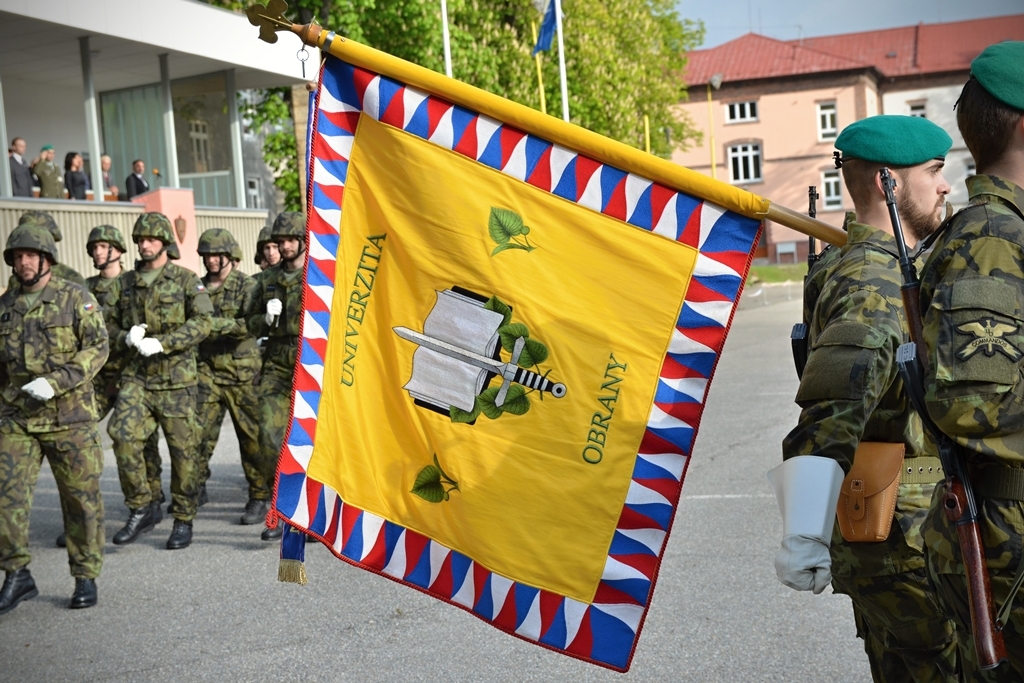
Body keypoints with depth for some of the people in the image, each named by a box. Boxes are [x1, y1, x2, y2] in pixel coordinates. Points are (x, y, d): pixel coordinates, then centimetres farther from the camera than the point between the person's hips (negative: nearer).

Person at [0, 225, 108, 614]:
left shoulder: (75, 298, -1)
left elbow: (97, 348, -10)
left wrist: (54, 382, -19)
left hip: (70, 417, -3)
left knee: (81, 496, 3)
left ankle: (86, 576, 16)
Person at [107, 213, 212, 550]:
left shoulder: (185, 279, 1)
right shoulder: (127, 282, 13)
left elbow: (202, 322, -9)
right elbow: (111, 325, 18)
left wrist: (161, 343, -18)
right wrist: (126, 338, -6)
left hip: (176, 377, -3)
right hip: (136, 375, 3)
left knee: (182, 448, 1)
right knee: (123, 435, -15)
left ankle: (184, 520, 14)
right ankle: (140, 509, 1)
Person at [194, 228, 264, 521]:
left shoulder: (246, 286, -2)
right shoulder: (199, 287, 13)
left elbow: (250, 325, -16)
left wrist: (214, 324, -23)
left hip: (241, 371, -4)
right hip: (208, 369, 4)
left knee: (252, 435, -1)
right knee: (199, 430, -4)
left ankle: (260, 497, 8)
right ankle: (195, 487, 11)